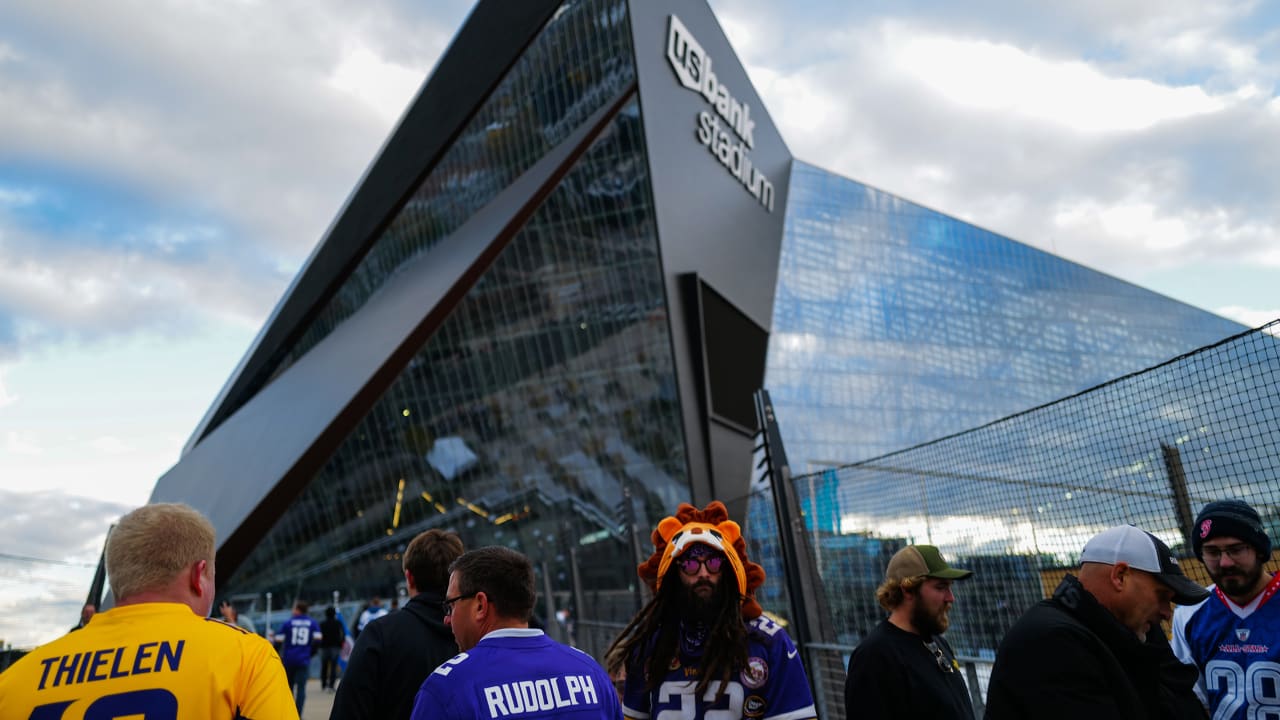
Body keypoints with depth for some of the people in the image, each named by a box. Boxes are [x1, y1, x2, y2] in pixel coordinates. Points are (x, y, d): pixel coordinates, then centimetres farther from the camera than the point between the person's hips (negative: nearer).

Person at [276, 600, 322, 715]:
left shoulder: (287, 622, 1)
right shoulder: (313, 623, 4)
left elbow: (278, 640, -5)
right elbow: (317, 640, -4)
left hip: (288, 659, 0)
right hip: (304, 661, 0)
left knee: (288, 687, 16)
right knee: (301, 687, 0)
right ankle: (298, 715, -11)